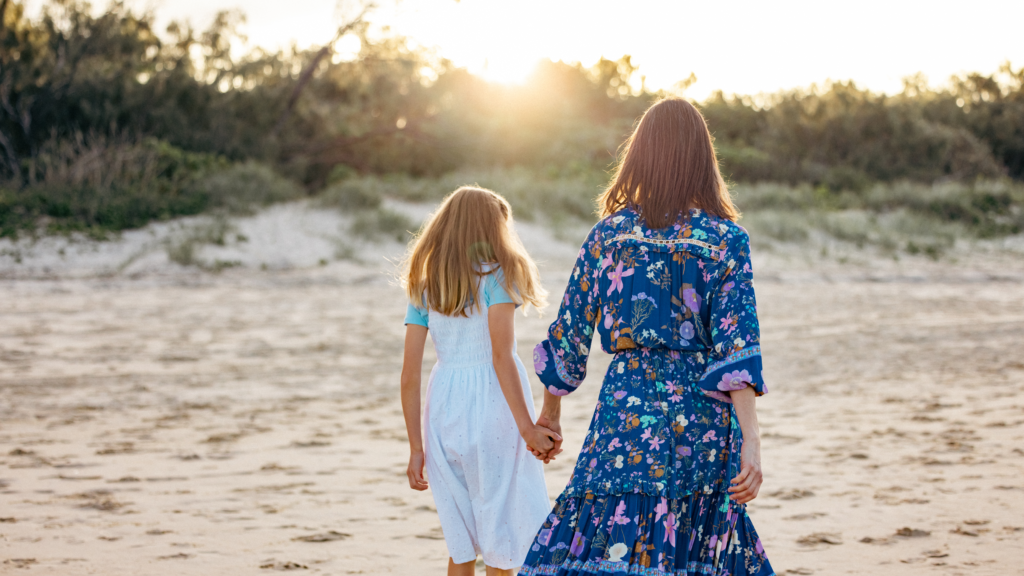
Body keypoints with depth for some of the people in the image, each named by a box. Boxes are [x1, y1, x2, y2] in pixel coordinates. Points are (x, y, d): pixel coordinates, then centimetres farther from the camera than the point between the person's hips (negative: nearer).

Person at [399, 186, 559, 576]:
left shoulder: (424, 285, 9)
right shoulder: (496, 274, -4)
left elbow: (410, 375, 5)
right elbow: (501, 355, -16)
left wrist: (417, 448, 8)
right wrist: (527, 427, -18)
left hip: (444, 411, 5)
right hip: (492, 408, -5)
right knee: (504, 543, 3)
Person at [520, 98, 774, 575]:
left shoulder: (609, 234, 3)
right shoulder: (727, 240, 1)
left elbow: (569, 334, 9)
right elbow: (737, 350, -9)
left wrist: (550, 413, 23)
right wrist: (750, 442, -13)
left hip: (627, 413, -1)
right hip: (703, 427, 1)